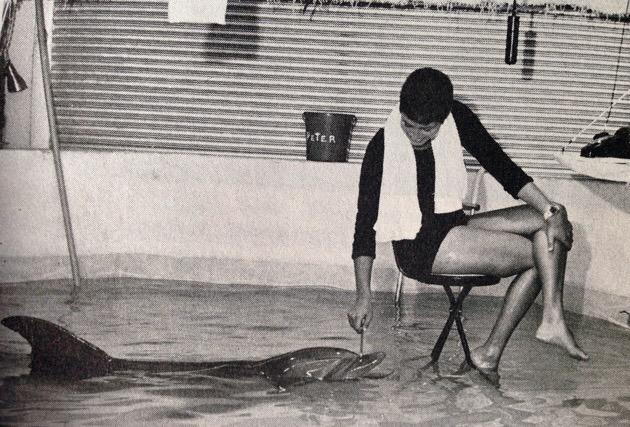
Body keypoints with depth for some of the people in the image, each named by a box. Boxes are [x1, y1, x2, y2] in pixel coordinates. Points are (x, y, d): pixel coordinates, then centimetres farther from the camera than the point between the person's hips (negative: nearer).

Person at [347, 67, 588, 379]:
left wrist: (551, 211, -11)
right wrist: (363, 295, -15)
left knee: (552, 224, -9)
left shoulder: (457, 118, -3)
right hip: (418, 245, -7)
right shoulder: (383, 146, -15)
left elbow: (501, 166, 0)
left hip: (454, 227, 7)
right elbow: (365, 223, -13)